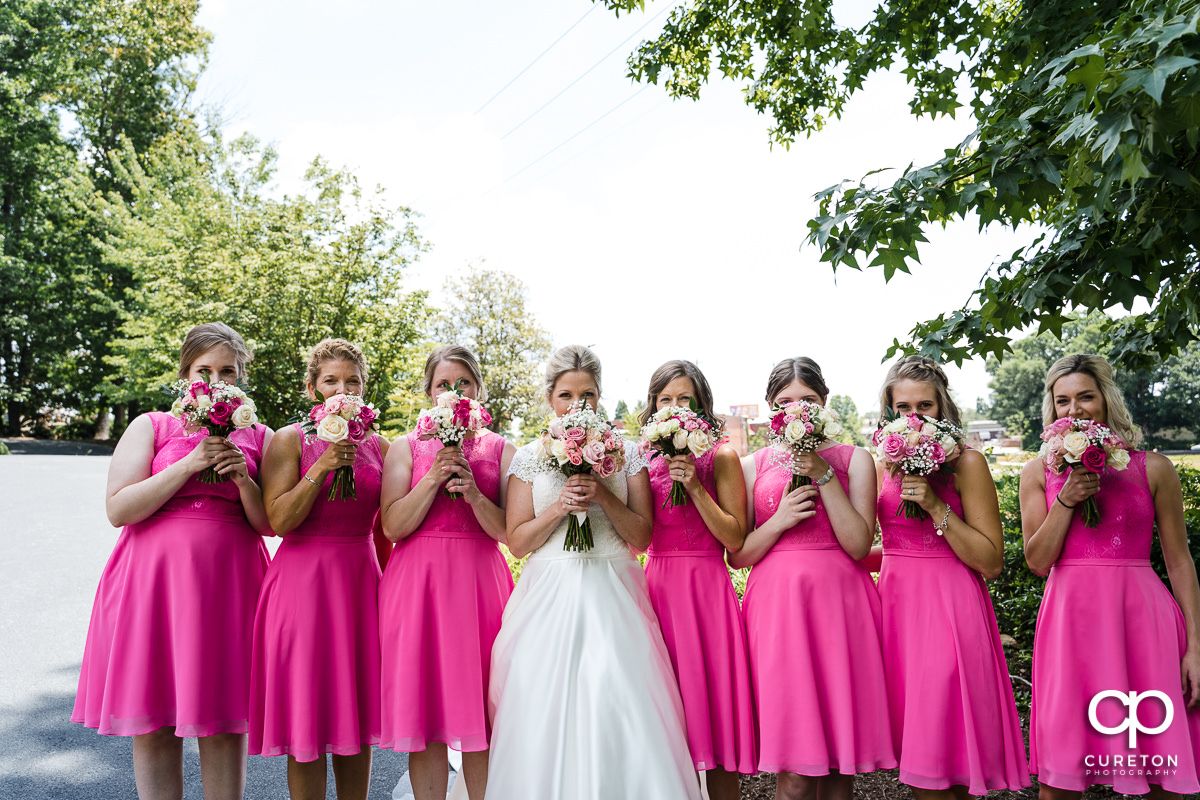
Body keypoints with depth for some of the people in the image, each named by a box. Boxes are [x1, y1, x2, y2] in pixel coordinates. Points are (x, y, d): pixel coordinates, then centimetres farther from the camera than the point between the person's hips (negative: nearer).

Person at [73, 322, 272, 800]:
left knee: (224, 723, 6)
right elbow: (118, 509, -6)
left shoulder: (259, 437, 9)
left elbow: (270, 524, 5)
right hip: (154, 582, 0)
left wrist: (243, 479, -12)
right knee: (153, 722, 7)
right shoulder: (151, 427, 6)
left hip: (229, 584, 1)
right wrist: (191, 463, -14)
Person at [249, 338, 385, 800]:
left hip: (362, 582, 4)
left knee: (358, 714, 11)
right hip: (303, 582, -4)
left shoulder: (378, 446, 10)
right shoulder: (290, 441, -2)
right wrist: (321, 468, -20)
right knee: (306, 724, 3)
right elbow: (278, 521, -12)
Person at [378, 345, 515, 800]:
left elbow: (509, 531, 1)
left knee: (481, 713, 4)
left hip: (481, 582, 1)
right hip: (418, 583, 0)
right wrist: (435, 477, -12)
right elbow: (393, 526, -3)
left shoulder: (501, 450, 9)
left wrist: (474, 494, -15)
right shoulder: (407, 447, 8)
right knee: (424, 710, 3)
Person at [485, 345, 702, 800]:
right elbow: (517, 542, 3)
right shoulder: (529, 457, 7)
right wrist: (560, 507, -12)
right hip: (549, 597, 1)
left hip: (612, 596, 0)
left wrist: (605, 497, -12)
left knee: (620, 713, -7)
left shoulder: (626, 454, 6)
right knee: (545, 715, 1)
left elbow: (642, 537, 3)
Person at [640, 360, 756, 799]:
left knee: (712, 701, 2)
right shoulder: (646, 460, 10)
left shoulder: (722, 457, 0)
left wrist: (695, 486, -14)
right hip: (657, 589, 3)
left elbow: (735, 539, -6)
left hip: (707, 592, -3)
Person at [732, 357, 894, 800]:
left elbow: (859, 545, -4)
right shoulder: (752, 466, 7)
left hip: (840, 603, 1)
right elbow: (738, 555, 5)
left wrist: (824, 475, -10)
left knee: (839, 762, 7)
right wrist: (779, 520, -11)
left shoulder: (854, 459, 7)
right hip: (778, 606, 0)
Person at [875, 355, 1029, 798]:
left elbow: (991, 562, -11)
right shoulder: (884, 465, 8)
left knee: (942, 763, 0)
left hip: (949, 608, -5)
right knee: (912, 753, 11)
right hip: (896, 604, 5)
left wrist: (936, 506, -18)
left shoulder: (966, 463, -6)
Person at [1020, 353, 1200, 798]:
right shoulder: (1039, 472, 6)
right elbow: (1038, 561, 1)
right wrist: (1067, 499, -10)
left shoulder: (1153, 469, 4)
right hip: (1070, 616, 0)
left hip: (1141, 615, 0)